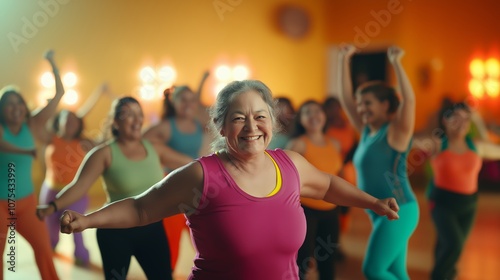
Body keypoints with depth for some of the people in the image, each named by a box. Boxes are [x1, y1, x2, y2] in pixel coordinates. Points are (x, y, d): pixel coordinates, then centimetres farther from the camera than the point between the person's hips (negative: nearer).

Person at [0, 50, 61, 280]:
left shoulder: (32, 125, -2)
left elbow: (59, 94, -4)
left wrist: (52, 63, -12)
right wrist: (26, 151, -53)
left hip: (26, 201, 3)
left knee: (44, 247, -4)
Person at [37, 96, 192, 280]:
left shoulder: (154, 148, 2)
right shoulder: (106, 153, -11)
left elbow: (187, 163, 13)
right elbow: (79, 185, -21)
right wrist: (53, 206, -36)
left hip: (152, 228, 4)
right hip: (117, 232, -4)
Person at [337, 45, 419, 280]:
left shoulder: (396, 131, -8)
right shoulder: (367, 131, 11)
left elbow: (409, 99, -25)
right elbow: (345, 98, 13)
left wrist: (396, 63, -29)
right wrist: (344, 60, 9)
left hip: (399, 211, -8)